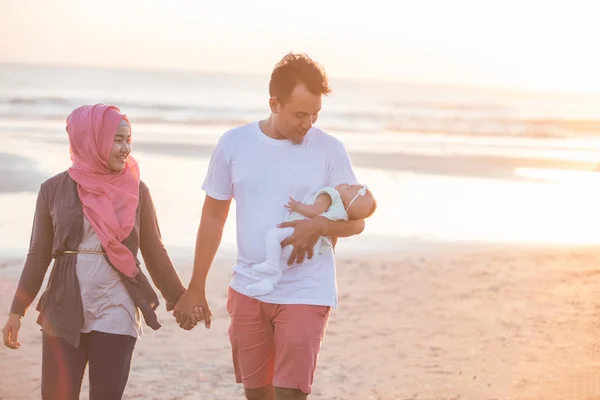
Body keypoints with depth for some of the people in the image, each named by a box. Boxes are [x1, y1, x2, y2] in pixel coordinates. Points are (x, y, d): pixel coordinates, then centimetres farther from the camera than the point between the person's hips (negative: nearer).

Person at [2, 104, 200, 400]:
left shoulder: (135, 190, 1)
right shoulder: (54, 189, 0)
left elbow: (154, 252, 8)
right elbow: (39, 255, 5)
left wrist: (178, 298, 8)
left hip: (116, 311, 0)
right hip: (63, 310, 0)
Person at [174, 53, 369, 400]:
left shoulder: (330, 150, -7)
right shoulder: (233, 144, -1)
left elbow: (356, 221, -1)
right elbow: (213, 217, 8)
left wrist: (318, 226, -23)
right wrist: (196, 289, 9)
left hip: (306, 293, -3)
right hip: (248, 289, 3)